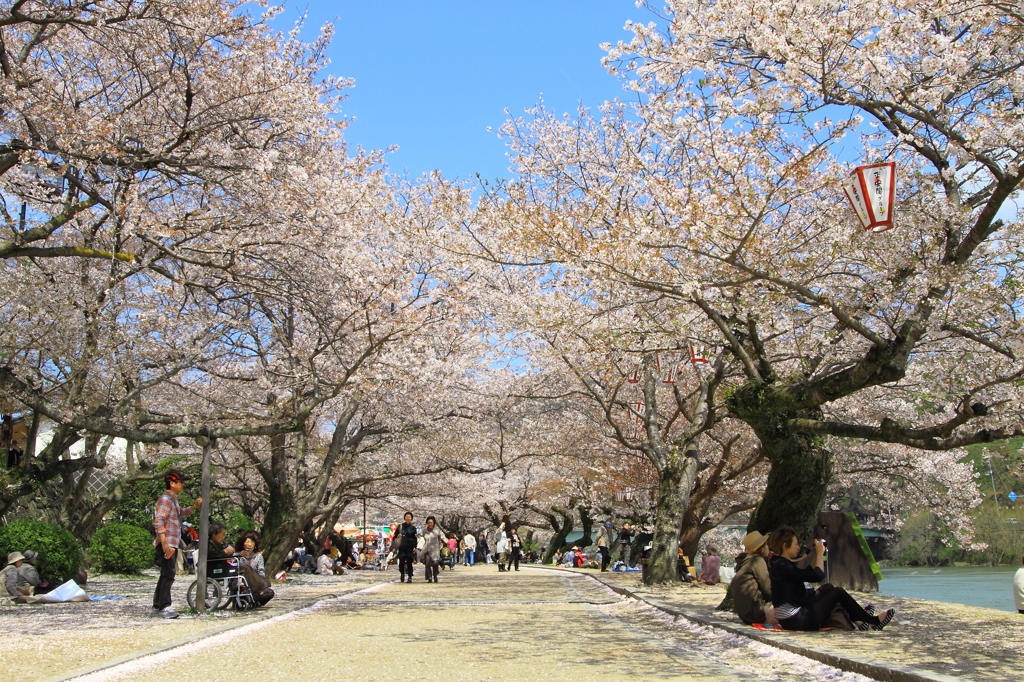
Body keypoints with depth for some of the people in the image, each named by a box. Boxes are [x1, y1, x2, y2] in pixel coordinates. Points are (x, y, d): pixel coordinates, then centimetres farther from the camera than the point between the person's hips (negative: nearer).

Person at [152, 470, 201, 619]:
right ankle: (165, 607, -11)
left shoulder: (173, 499, 19)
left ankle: (157, 606, 19)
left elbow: (181, 513, 35)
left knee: (166, 576, 13)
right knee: (168, 576, -12)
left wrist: (194, 506, 17)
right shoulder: (165, 499, -11)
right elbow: (159, 522, -20)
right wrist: (164, 543, -27)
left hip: (172, 544, 10)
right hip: (166, 545, -10)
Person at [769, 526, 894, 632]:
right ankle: (874, 621, 16)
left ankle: (858, 620, 24)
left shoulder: (779, 562, 10)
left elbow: (809, 571, 19)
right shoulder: (781, 566, -21)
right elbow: (817, 576, -20)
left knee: (827, 588, 18)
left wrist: (817, 554, 8)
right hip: (798, 621, -10)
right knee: (838, 592, 0)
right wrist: (819, 553, -7)